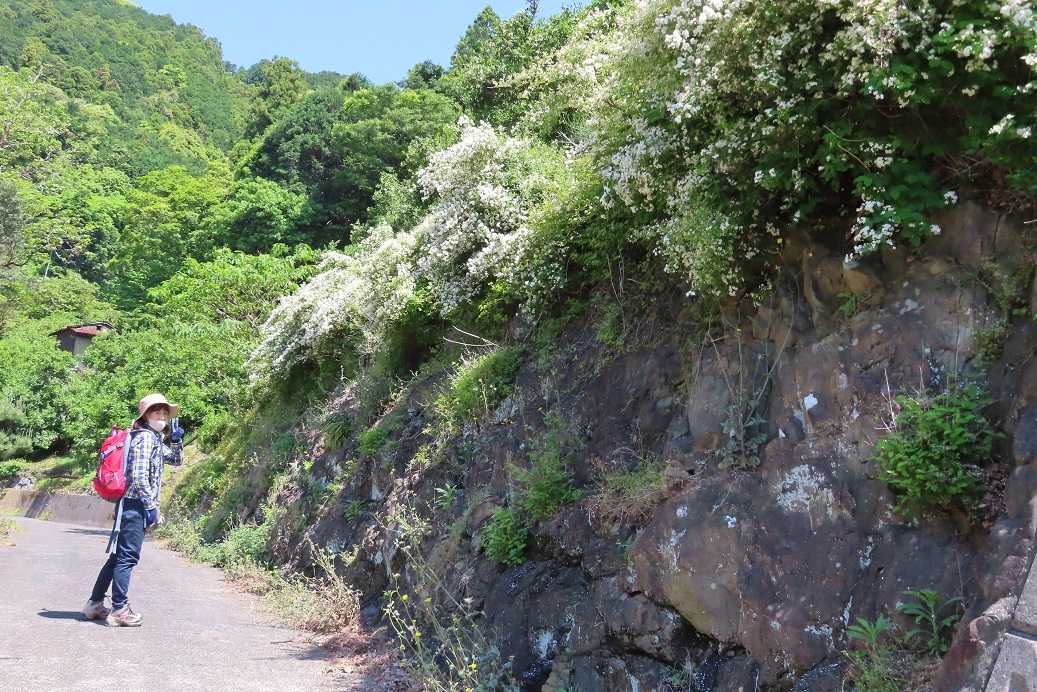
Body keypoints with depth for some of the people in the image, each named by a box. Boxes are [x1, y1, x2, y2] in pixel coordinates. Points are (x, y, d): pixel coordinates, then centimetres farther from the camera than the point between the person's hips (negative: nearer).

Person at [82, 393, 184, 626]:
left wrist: (176, 440, 12)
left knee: (118, 556, 15)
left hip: (130, 505, 10)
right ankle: (119, 610, -3)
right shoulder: (145, 437, -12)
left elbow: (175, 459, 31)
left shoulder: (156, 439, 17)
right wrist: (152, 507, -18)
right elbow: (139, 476, -20)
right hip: (136, 504, -10)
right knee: (127, 557, -6)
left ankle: (95, 604, 22)